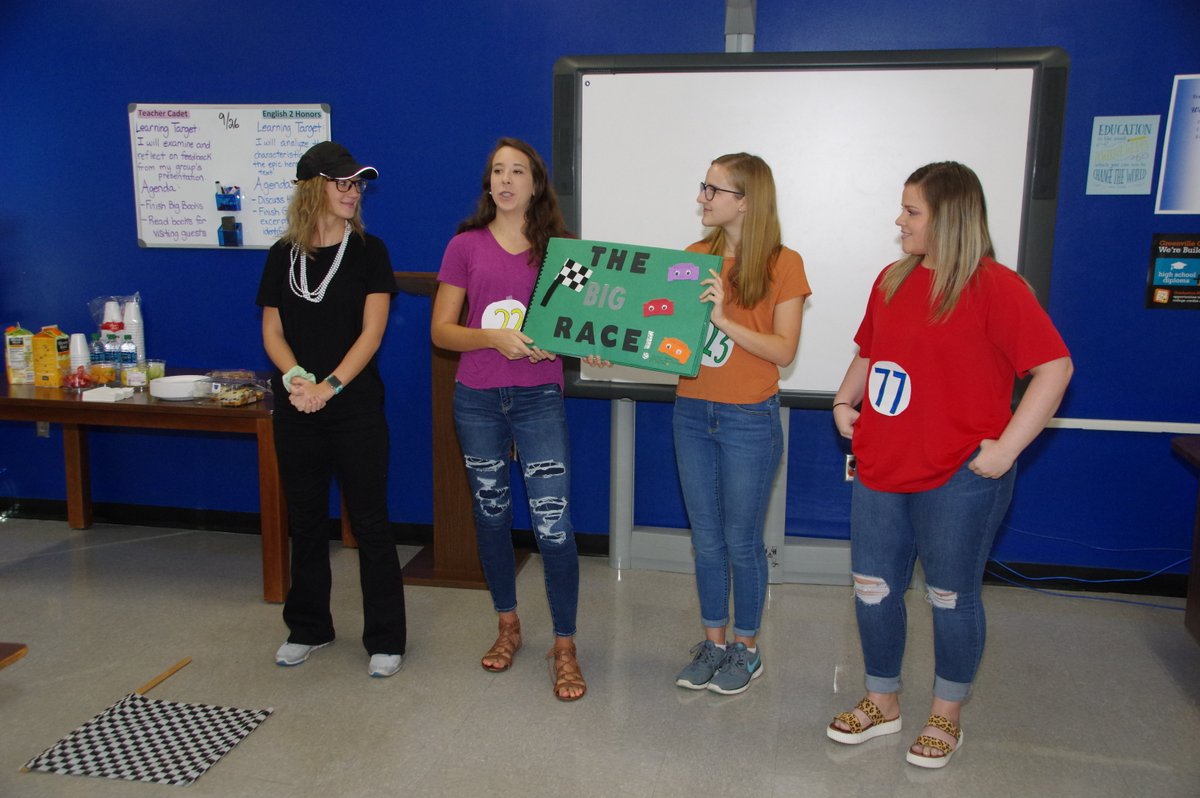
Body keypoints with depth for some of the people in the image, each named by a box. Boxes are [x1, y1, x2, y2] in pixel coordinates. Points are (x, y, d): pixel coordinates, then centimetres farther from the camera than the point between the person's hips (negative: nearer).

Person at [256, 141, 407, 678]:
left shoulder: (368, 251, -1)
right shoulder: (284, 255, 7)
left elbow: (371, 331, -8)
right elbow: (272, 330, 5)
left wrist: (329, 386, -18)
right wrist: (295, 377, -14)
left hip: (356, 408, -3)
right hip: (295, 411, 3)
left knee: (370, 522, 1)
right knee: (305, 521, 14)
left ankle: (385, 639, 13)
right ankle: (308, 628, 30)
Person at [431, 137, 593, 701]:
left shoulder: (557, 248, 4)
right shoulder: (466, 246, 3)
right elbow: (440, 331, 0)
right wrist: (496, 338, -16)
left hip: (539, 398, -1)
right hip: (477, 399, 2)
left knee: (553, 523, -8)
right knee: (491, 513, 13)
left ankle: (565, 647, 7)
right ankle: (508, 627, 32)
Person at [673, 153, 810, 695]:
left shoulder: (783, 264, -8)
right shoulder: (694, 258, 6)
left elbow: (784, 351, -13)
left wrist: (725, 321, -25)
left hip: (749, 419, -4)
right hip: (692, 412, 5)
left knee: (741, 540, 7)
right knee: (705, 537, 14)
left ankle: (746, 648, 27)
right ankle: (713, 641, 31)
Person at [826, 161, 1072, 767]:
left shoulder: (995, 287, -11)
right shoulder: (892, 280, 9)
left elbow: (1054, 367, -14)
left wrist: (1005, 449, -18)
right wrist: (845, 401, 7)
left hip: (958, 478, -6)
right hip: (880, 468, 6)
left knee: (951, 597, 9)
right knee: (872, 589, 12)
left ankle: (946, 717, 30)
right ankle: (882, 703, 33)